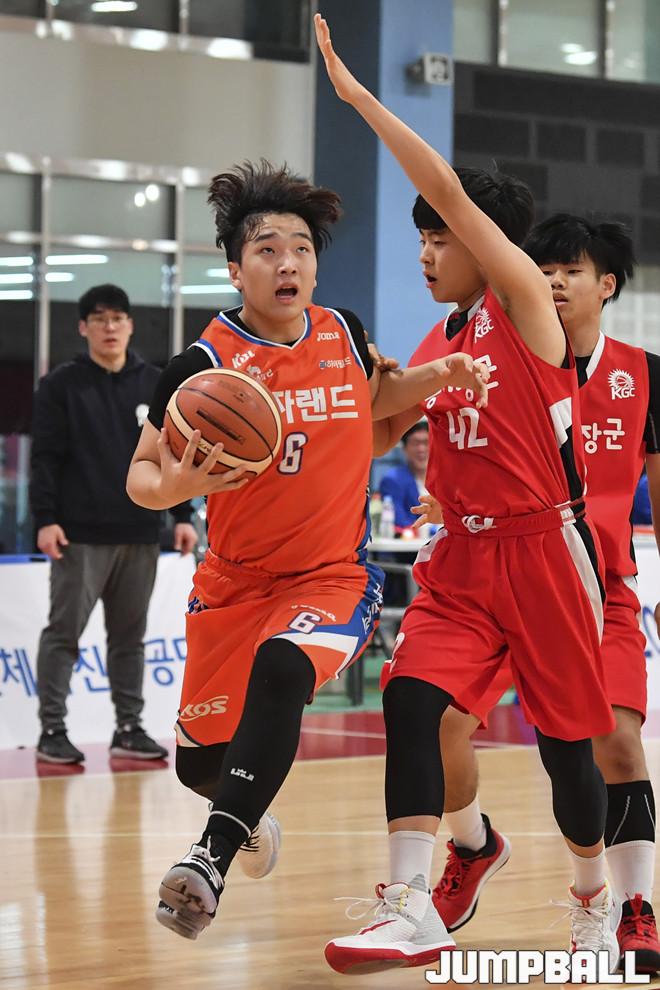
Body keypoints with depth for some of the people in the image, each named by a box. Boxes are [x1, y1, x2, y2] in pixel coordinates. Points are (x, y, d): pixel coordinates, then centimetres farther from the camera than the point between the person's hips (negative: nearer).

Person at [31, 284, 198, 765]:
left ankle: (130, 728, 16)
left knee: (130, 635, 9)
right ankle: (52, 729, 1)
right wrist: (45, 520, -13)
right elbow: (46, 458, -4)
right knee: (64, 631, -3)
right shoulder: (61, 385, 0)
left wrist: (182, 516, 6)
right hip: (80, 535, -4)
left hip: (140, 535, 4)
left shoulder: (156, 385, 10)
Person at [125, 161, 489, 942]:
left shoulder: (343, 334, -2)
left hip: (332, 575, 0)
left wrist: (437, 376, 3)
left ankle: (212, 858, -38)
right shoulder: (206, 364, -13)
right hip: (234, 579, 0)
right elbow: (141, 473, -9)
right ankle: (246, 813, 45)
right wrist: (177, 484, -32)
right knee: (200, 762, 7)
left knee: (282, 668, -34)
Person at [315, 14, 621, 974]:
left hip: (543, 547, -6)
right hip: (462, 554, 6)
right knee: (413, 696, -17)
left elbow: (449, 188, -16)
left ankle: (596, 901, 28)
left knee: (568, 735, 5)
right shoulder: (436, 347, 13)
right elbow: (376, 436, 22)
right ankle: (409, 910, -21)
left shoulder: (523, 301, -6)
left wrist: (357, 94, -16)